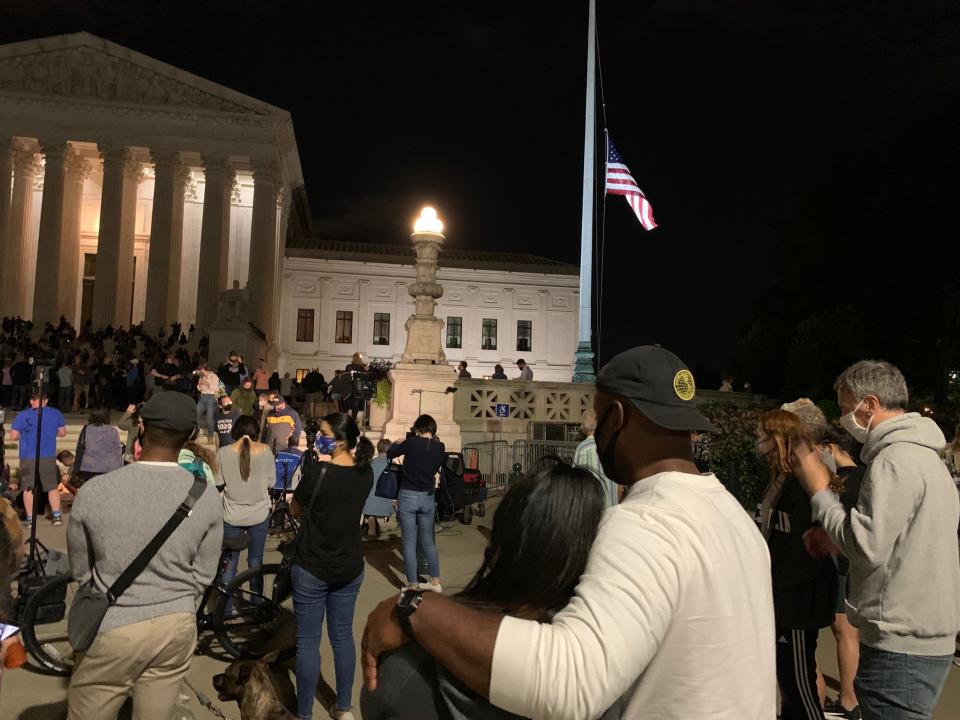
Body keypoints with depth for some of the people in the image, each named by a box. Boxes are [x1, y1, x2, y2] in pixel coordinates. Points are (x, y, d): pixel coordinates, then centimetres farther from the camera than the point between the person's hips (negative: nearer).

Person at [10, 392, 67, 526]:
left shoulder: (22, 415, -5)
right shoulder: (56, 413, -1)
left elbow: (13, 436, -5)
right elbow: (62, 433, 6)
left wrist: (25, 434, 13)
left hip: (28, 457, -1)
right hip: (48, 457, 1)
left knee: (28, 488, 9)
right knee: (52, 487, 11)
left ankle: (29, 518, 12)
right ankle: (57, 516, 7)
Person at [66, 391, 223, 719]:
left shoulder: (94, 492, -14)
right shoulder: (208, 497, -11)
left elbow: (80, 570, 2)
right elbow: (203, 576, -1)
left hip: (114, 629, -2)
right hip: (178, 628, 2)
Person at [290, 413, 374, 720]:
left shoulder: (317, 470, -21)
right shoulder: (365, 473, -5)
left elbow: (295, 510, -5)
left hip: (312, 568, -5)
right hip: (350, 568, 5)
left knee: (308, 642, 8)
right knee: (343, 637, 17)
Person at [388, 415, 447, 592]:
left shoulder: (411, 442, -11)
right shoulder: (440, 447, -2)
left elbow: (390, 454, 3)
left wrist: (397, 443, 22)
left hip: (408, 496, -3)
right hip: (428, 497, 4)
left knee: (409, 543, 3)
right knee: (428, 541, 17)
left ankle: (412, 585, 8)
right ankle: (435, 581, 20)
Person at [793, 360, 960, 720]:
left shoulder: (894, 459, -18)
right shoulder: (924, 454, 14)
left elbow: (868, 547, -22)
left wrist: (820, 491, -13)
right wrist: (832, 541, 9)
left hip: (900, 647, -10)